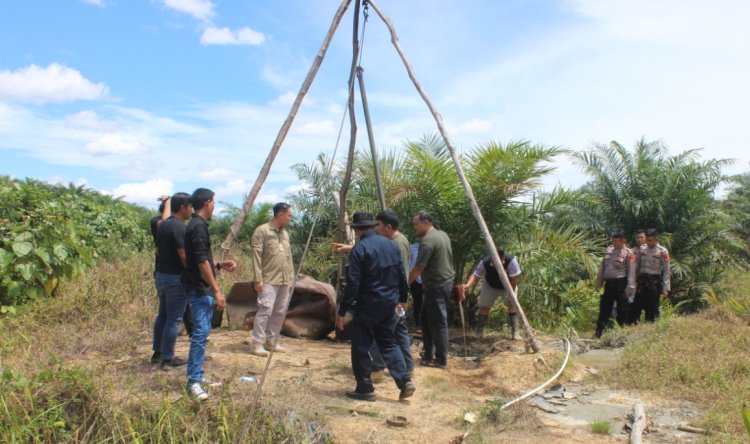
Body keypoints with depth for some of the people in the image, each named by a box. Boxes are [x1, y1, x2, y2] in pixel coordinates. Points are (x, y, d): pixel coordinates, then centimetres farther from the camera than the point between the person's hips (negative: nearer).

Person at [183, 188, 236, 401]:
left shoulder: (196, 225, 15)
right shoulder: (199, 226, -17)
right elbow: (201, 262, -22)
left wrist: (221, 265, 13)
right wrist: (217, 290, -20)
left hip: (201, 289, 11)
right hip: (200, 290, -11)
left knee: (202, 332, 14)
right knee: (201, 333, -11)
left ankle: (197, 375, 21)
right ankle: (193, 382, -8)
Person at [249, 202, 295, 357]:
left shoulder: (285, 233, 16)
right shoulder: (262, 231, -6)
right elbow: (256, 256, -11)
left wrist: (291, 278, 14)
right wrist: (258, 279, -16)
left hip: (284, 281, 7)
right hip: (269, 280, -7)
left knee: (280, 312, 8)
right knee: (265, 310, -10)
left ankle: (271, 341, 19)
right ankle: (257, 344, -2)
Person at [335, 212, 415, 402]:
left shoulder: (359, 249, -13)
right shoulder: (390, 244, 6)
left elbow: (353, 283, -17)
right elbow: (402, 275, 10)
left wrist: (342, 311, -12)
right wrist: (402, 298, 22)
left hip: (368, 305, -7)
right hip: (389, 303, 7)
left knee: (360, 347, 6)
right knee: (388, 342, 18)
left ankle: (365, 389, 12)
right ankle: (405, 381, 9)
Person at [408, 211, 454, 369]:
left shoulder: (427, 240, -18)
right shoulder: (443, 235, 11)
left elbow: (418, 268, -19)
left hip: (436, 286, -10)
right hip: (446, 282, 10)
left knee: (438, 323, -1)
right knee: (426, 319, 17)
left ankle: (441, 360, 8)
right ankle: (428, 355, 24)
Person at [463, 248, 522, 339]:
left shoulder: (511, 261, -39)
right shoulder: (484, 262, -34)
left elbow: (514, 279, -31)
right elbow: (475, 275, -33)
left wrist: (511, 295, -28)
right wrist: (468, 285, -51)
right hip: (490, 286, 2)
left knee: (512, 305, -18)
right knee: (484, 306, 1)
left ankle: (515, 332, -7)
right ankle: (478, 333, 16)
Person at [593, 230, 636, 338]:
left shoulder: (628, 253, -6)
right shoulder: (608, 250, 11)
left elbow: (631, 271, -10)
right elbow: (602, 267, 16)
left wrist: (630, 288, -15)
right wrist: (599, 282, 15)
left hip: (621, 284, -6)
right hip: (609, 283, 6)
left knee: (622, 309, 3)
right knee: (604, 307, 9)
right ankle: (598, 333, 15)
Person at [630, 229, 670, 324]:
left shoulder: (662, 252, -7)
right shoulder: (642, 248, 6)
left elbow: (666, 271, -7)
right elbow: (637, 266, 11)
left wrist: (666, 288, -11)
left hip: (655, 281, -4)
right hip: (642, 280, 4)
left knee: (652, 307, 4)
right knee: (636, 305, 3)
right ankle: (633, 324, 10)